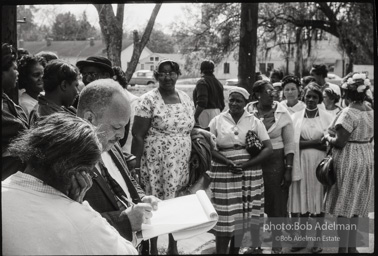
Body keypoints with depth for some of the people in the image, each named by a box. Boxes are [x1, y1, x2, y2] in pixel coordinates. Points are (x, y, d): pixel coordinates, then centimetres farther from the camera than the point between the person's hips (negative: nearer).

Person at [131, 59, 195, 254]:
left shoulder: (186, 99, 8)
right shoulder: (148, 100, -9)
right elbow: (137, 136, -10)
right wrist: (136, 165, -14)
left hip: (182, 164, 5)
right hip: (156, 164, -5)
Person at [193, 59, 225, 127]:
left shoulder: (202, 82, -11)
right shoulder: (218, 83, 16)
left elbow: (201, 102, -21)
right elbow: (222, 104, 20)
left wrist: (195, 116, -16)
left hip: (205, 113, -8)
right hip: (217, 112, 8)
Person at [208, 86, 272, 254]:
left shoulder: (254, 121, 5)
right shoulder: (217, 120, 6)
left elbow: (268, 148, -1)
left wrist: (245, 164, -12)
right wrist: (228, 162, -16)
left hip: (250, 175, 1)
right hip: (224, 174, -1)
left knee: (243, 216, 5)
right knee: (224, 216, -6)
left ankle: (235, 250, 19)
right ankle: (221, 251, 2)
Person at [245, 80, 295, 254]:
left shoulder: (282, 113, -3)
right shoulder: (247, 112, -2)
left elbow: (289, 143, -2)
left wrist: (288, 169, -6)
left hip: (276, 162, -1)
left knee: (277, 205, 4)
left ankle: (277, 246, 17)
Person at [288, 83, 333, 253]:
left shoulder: (327, 117, 3)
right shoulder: (296, 117, 7)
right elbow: (293, 143, -2)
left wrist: (305, 142, -11)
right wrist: (317, 142, -11)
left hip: (320, 164, -1)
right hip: (302, 163, 1)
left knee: (319, 202, 2)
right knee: (302, 202, 4)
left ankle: (318, 241, 12)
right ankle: (302, 239, 17)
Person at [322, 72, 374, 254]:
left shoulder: (349, 113, -19)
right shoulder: (370, 111, 6)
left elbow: (339, 142, -20)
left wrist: (327, 137, -3)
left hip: (349, 162, -8)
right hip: (366, 158, 8)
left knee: (344, 208, 0)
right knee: (354, 208, 15)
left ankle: (343, 248, 4)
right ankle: (351, 247, 23)